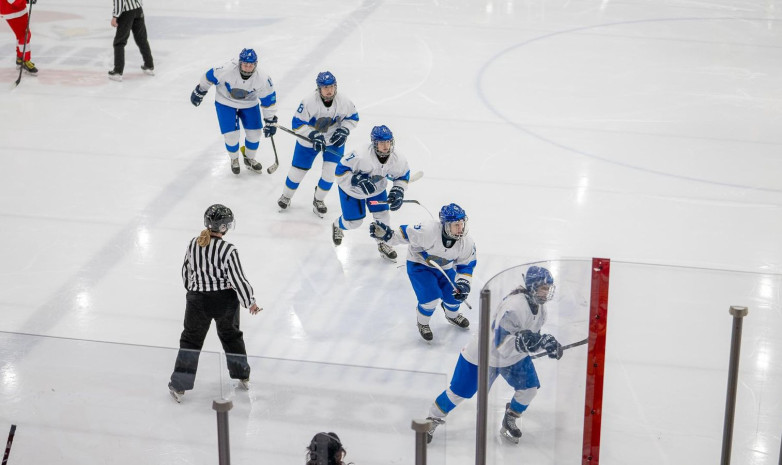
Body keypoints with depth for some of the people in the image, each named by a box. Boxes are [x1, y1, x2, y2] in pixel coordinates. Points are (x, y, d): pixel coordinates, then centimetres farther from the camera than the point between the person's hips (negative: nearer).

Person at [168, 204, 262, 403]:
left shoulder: (193, 244, -7)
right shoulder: (227, 250, -21)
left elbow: (186, 271, 7)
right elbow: (238, 280, -18)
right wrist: (250, 302, -3)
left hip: (198, 301, 2)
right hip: (225, 301, -1)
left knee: (191, 340, 14)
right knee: (231, 335, 22)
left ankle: (179, 387, 14)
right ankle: (243, 377, 37)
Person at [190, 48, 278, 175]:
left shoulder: (262, 79, -27)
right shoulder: (227, 70, -33)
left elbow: (269, 99, -15)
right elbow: (210, 77, -15)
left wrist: (271, 121, -11)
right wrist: (199, 92, -1)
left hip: (249, 104, 2)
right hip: (226, 103, -2)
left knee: (254, 134, 2)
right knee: (232, 136, -7)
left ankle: (249, 159, 32)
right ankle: (234, 159, 25)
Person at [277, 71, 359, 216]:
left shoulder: (343, 101, -20)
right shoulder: (309, 102, -29)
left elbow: (353, 117, -3)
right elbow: (297, 124, -24)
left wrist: (343, 130, -19)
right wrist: (313, 135, -35)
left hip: (334, 140, 2)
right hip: (309, 139, -2)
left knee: (330, 173, -5)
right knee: (298, 170, 8)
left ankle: (318, 200, 21)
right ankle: (286, 196, 36)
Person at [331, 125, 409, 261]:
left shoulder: (397, 159, -23)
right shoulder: (362, 156, -41)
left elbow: (403, 175, -3)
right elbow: (341, 169, -33)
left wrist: (398, 191, -16)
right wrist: (357, 181, -43)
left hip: (377, 188, 4)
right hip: (352, 188, -4)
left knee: (383, 215, 0)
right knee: (354, 221, 6)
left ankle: (383, 243, 27)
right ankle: (337, 226, 43)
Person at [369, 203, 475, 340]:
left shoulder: (467, 242, -21)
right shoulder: (429, 231, -37)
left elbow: (466, 265, -8)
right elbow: (405, 234, -26)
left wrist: (463, 284, -20)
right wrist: (386, 234, -39)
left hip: (445, 267, 5)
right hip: (419, 264, -5)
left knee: (455, 294, -2)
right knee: (431, 296, -20)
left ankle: (452, 315, 36)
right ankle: (422, 323, 13)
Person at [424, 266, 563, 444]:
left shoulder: (538, 304, -7)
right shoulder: (514, 306, -36)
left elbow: (532, 333, 9)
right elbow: (502, 344, -39)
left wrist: (547, 342, -8)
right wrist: (521, 342, -54)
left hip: (516, 356, 8)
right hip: (485, 354, -7)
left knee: (529, 388, 0)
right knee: (460, 392, 3)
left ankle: (509, 421, 24)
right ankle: (433, 419, 25)